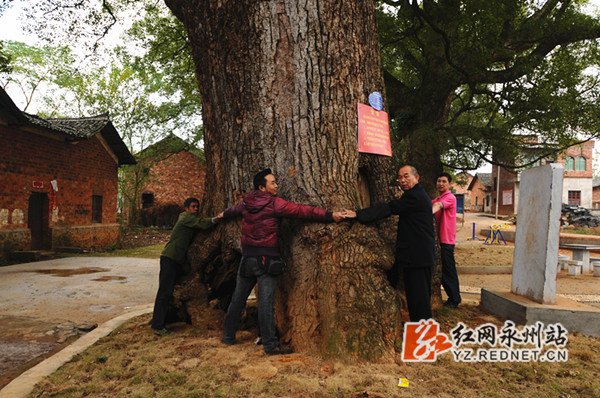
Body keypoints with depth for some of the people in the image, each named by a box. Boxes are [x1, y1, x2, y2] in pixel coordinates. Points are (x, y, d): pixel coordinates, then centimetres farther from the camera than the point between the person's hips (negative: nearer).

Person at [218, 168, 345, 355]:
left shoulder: (246, 203, 9)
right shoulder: (274, 203, -10)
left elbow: (235, 209, 32)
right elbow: (302, 210, -16)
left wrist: (224, 214, 56)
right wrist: (330, 215, -16)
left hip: (247, 258, 7)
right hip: (266, 259, -6)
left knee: (238, 299, 16)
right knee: (266, 302, -5)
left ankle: (228, 336, 29)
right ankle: (270, 345, 1)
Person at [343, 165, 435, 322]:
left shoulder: (414, 196, -17)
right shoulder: (419, 194, 18)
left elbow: (389, 209, -24)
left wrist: (358, 214, -27)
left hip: (418, 255, -11)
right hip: (420, 255, 11)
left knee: (418, 296, -3)